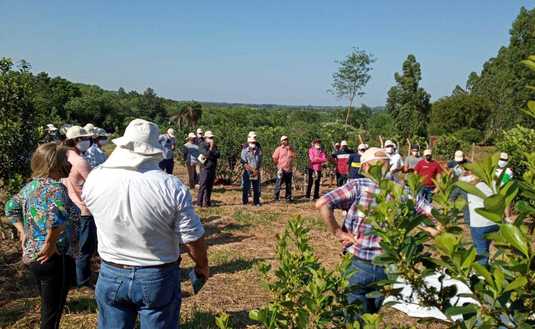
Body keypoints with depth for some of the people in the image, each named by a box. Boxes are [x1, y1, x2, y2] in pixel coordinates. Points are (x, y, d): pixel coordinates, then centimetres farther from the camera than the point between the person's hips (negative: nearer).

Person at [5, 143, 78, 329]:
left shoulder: (30, 186, 8)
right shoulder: (55, 187, -19)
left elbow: (11, 207, 22)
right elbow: (56, 216, -37)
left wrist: (23, 232, 15)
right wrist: (50, 244, -25)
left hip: (31, 256, 9)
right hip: (55, 258, -9)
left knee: (47, 308, 23)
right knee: (53, 313, 5)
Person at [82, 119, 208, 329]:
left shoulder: (95, 179, -12)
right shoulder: (171, 187, -23)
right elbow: (193, 239, -16)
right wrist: (202, 267, 3)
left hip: (111, 276, 3)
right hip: (158, 279, -2)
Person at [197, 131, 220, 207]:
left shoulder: (214, 146, 15)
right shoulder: (202, 146, -4)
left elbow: (217, 155, 1)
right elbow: (207, 154, -18)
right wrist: (211, 148, -10)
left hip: (213, 168, 6)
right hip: (205, 168, -6)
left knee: (210, 186, 8)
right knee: (203, 186, -6)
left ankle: (207, 202, 14)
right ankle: (199, 202, -2)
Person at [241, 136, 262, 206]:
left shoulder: (258, 151, 6)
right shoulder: (244, 151, -1)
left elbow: (260, 163, 4)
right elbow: (244, 163, -8)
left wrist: (257, 170, -8)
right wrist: (251, 170, -16)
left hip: (256, 173, 2)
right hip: (247, 172, -2)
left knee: (256, 189, 6)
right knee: (246, 188, -1)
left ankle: (256, 202, 15)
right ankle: (245, 202, 8)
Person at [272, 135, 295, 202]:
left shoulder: (291, 148, 10)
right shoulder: (279, 149, 0)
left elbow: (293, 156, 10)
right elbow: (274, 158, 2)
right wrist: (278, 165, 4)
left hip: (289, 169, 4)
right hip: (281, 169, -4)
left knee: (289, 185, 9)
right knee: (278, 183, -4)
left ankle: (288, 197, 18)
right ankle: (276, 197, 5)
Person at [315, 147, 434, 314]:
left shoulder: (358, 186, -9)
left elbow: (322, 204, -20)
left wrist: (338, 233, -10)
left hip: (358, 264, -3)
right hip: (388, 268, 3)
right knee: (371, 314, 23)